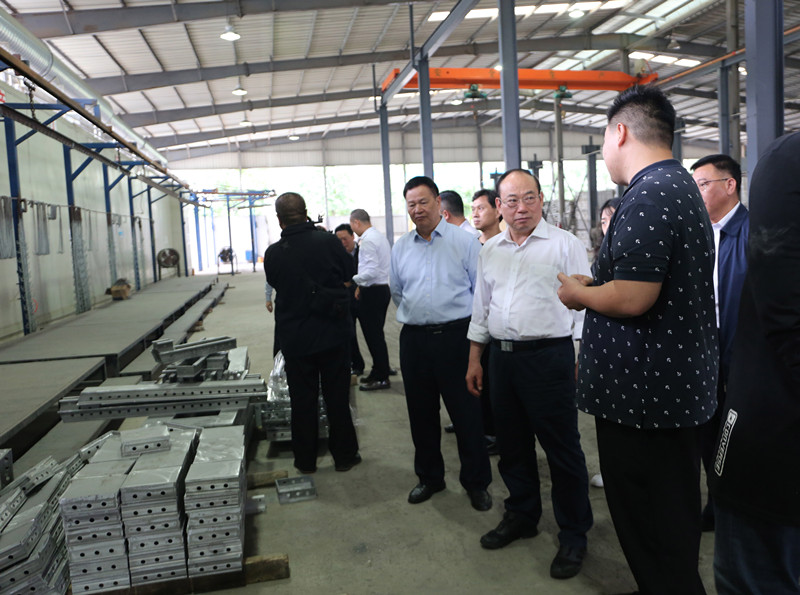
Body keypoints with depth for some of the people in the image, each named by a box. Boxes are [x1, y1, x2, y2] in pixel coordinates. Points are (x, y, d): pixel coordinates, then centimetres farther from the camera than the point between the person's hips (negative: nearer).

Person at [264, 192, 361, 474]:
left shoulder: (273, 253, -10)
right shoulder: (329, 242, -12)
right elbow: (349, 274, 3)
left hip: (295, 337, 0)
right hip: (333, 334, 0)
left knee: (302, 400, 12)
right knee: (338, 397, 12)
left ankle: (305, 461, 23)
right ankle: (344, 456, 22)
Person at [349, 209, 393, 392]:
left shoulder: (367, 241, -17)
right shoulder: (380, 236, 14)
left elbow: (371, 271, -24)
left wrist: (354, 279, -12)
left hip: (373, 292, -10)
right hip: (383, 288, 10)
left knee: (373, 335, -2)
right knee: (376, 334, 18)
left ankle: (381, 378, 5)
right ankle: (378, 372, 28)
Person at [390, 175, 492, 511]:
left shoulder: (464, 241, -3)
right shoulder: (400, 248, 10)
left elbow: (482, 289, -1)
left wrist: (474, 328, 1)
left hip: (455, 335, -4)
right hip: (414, 339, 4)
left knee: (467, 412, 2)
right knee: (421, 413, 13)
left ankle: (476, 482, 19)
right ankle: (429, 477, 31)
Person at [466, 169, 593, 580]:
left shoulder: (565, 245, -4)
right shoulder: (490, 250, 12)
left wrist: (583, 359, -12)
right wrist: (474, 360, 15)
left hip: (548, 357, -5)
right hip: (502, 357, 6)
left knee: (562, 449, 3)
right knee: (512, 445, 17)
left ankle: (573, 534, 20)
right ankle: (521, 516, 36)